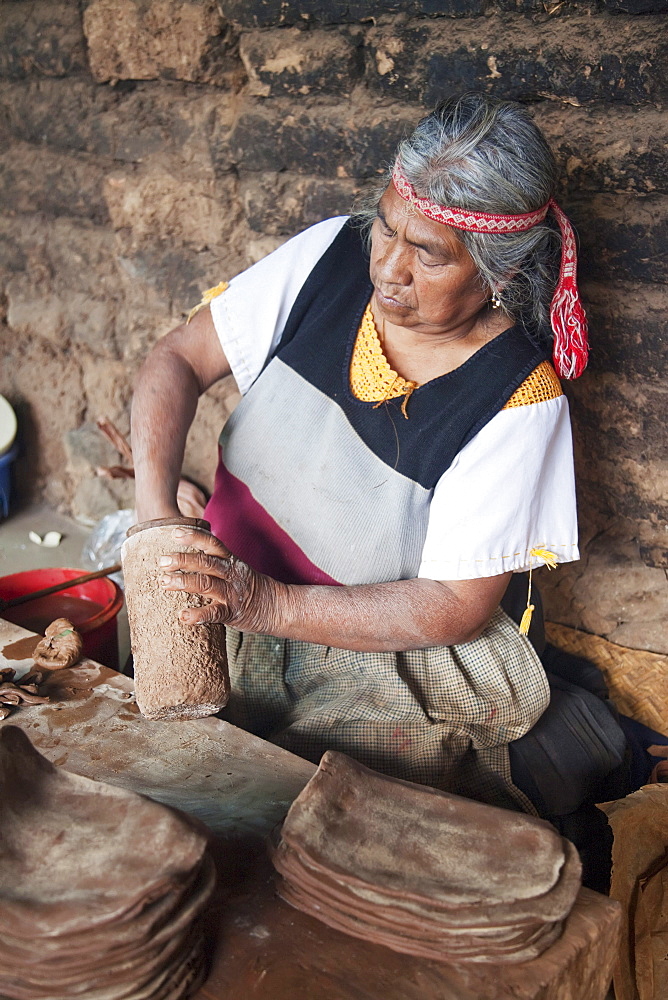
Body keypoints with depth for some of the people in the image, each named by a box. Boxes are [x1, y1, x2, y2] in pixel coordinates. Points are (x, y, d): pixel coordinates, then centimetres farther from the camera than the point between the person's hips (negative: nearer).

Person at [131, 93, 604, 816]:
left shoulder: (519, 397, -21)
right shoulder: (331, 256, -10)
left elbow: (458, 608, -18)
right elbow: (177, 360, -4)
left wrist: (270, 606, -28)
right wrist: (156, 512, -20)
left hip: (396, 667, -3)